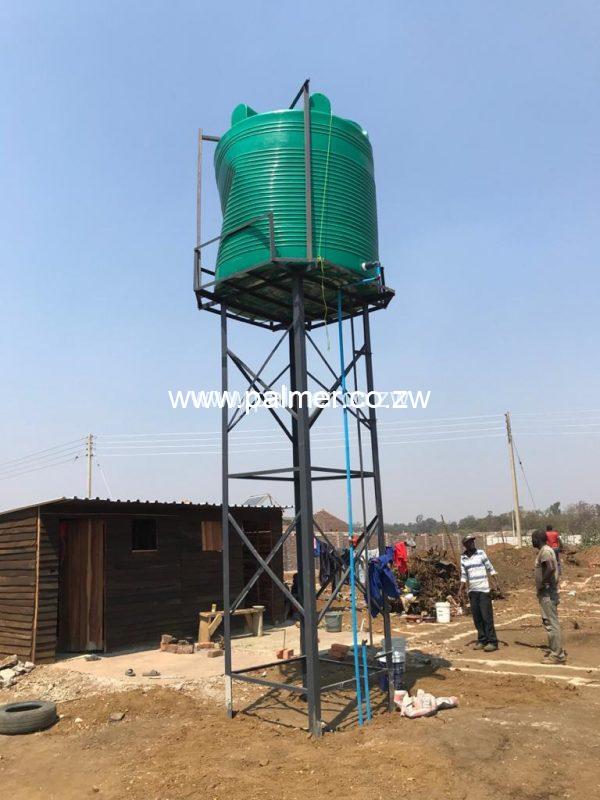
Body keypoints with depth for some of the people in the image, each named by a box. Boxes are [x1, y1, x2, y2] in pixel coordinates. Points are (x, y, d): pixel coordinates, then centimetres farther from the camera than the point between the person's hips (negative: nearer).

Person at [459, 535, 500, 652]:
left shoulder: (481, 553, -3)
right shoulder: (463, 558, 6)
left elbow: (490, 568, 0)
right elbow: (463, 574, 11)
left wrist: (495, 580, -10)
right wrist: (462, 587, 3)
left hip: (483, 590, -4)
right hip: (472, 591, 4)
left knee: (487, 616, -5)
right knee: (476, 617, 6)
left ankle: (492, 642, 0)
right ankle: (482, 640, 17)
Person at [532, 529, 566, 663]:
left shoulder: (545, 551, -17)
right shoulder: (546, 550, 14)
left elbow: (551, 568, -32)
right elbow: (552, 568, 21)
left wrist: (542, 583, -22)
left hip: (546, 593, -11)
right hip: (547, 592, 11)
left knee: (551, 623, -6)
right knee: (549, 621, 17)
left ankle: (557, 655, -1)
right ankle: (554, 650, 25)